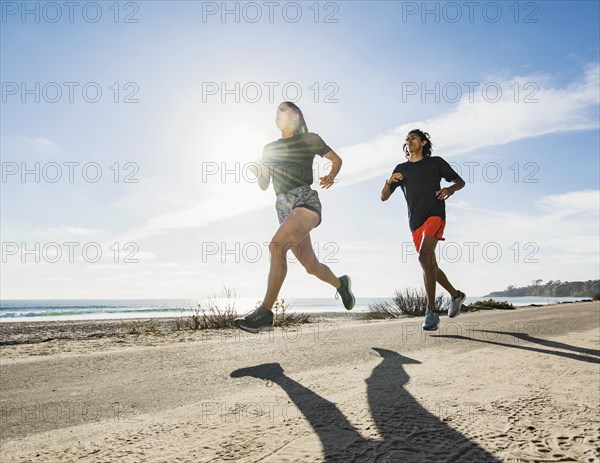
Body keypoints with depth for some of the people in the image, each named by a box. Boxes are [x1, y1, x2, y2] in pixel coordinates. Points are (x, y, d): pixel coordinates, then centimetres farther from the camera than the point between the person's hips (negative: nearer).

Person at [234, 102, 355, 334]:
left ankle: (265, 312, -30)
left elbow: (337, 159, 16)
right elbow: (264, 185, 20)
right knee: (311, 266, 6)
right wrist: (257, 170, -2)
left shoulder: (309, 140, 9)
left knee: (277, 244, -29)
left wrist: (331, 175, -5)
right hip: (284, 207, 6)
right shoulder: (269, 148, 22)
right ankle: (341, 283, 37)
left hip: (306, 200, -6)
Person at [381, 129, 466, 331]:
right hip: (415, 222, 5)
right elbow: (384, 197, 12)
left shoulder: (436, 162, 8)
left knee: (424, 257, -26)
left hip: (435, 215, -5)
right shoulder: (401, 169, 15)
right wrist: (389, 182, -9)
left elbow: (460, 181, 13)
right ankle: (456, 295, 34)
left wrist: (451, 188, -10)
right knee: (430, 266, 10)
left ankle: (431, 312, -25)